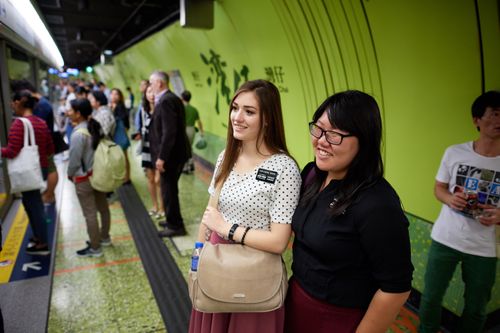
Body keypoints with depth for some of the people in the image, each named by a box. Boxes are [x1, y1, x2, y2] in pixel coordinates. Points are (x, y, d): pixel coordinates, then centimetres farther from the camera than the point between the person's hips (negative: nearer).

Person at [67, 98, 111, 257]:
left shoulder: (78, 134, -23)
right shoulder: (95, 127, 1)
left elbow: (74, 160, -17)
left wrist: (70, 174, 0)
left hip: (84, 178, -8)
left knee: (90, 214, 4)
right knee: (103, 208, 19)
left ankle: (94, 248, 16)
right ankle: (104, 237, 36)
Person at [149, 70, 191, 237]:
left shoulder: (166, 101, -18)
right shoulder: (172, 98, 12)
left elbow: (169, 131, -24)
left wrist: (161, 157, -22)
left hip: (170, 154, -10)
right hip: (176, 152, 10)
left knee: (168, 189, 2)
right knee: (170, 188, 20)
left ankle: (175, 226, 16)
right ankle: (173, 220, 35)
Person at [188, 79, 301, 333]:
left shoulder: (284, 168, -21)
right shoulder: (225, 157, -1)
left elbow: (278, 242, -22)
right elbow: (210, 212, 7)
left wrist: (226, 227, -19)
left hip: (254, 274, -6)